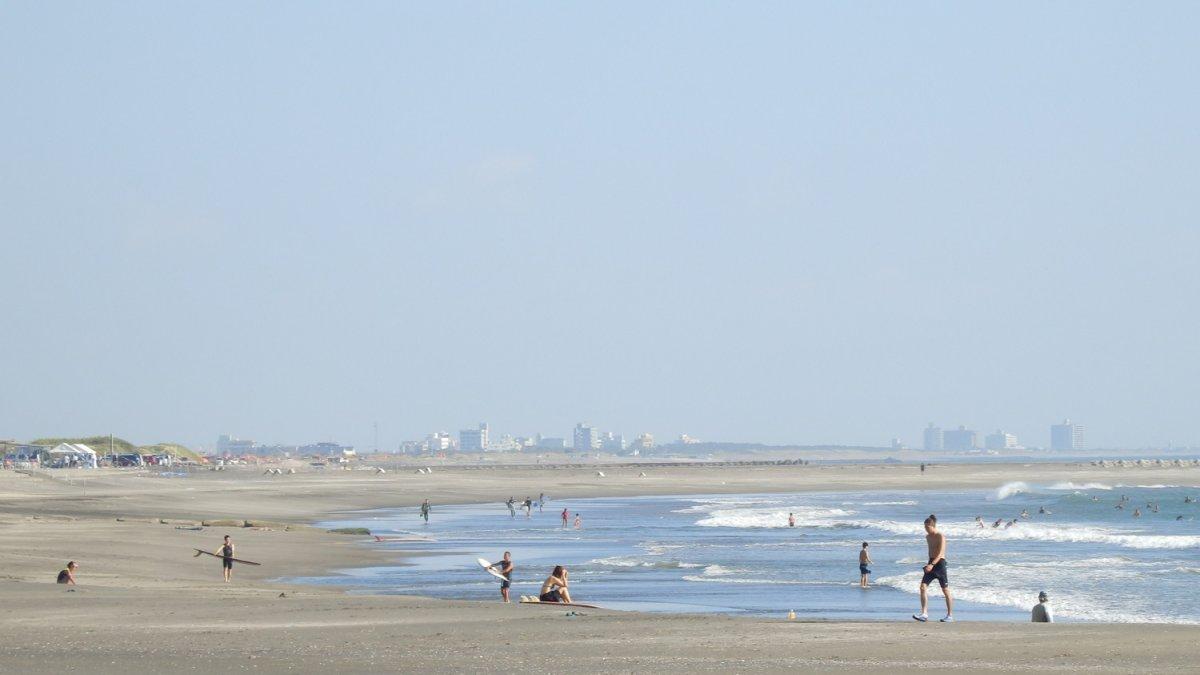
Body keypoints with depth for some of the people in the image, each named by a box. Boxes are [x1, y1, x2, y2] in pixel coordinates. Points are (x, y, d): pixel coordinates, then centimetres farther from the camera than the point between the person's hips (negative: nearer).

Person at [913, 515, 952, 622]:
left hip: (939, 563, -7)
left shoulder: (940, 536, -13)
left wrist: (932, 564, -32)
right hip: (931, 563, 7)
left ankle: (950, 615, 12)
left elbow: (940, 553, -22)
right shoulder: (928, 537, 11)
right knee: (923, 587, -8)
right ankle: (924, 614, -11)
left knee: (945, 590, 3)